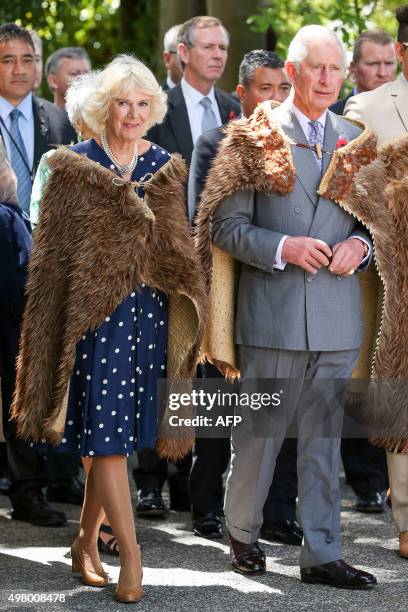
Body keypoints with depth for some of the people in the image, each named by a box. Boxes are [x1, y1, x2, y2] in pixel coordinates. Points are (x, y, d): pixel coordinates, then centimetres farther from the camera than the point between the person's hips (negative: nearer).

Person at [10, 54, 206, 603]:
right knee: (107, 437, -7)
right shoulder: (73, 167, -1)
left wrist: (187, 314, 5)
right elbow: (52, 254, -1)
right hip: (94, 316, -4)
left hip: (149, 315, 4)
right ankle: (131, 558, -6)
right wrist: (56, 330, -4)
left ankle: (86, 544, 24)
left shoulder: (165, 167, 9)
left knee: (113, 438, 9)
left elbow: (177, 248, 12)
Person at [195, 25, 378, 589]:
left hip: (337, 316, 3)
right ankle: (242, 532, 25)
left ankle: (321, 555, 10)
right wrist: (281, 247, -17)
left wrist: (359, 244, -5)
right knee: (258, 432, 5)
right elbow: (226, 226, -3)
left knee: (324, 438, 6)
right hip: (272, 315, -3)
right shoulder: (254, 138, 0)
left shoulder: (357, 142, 11)